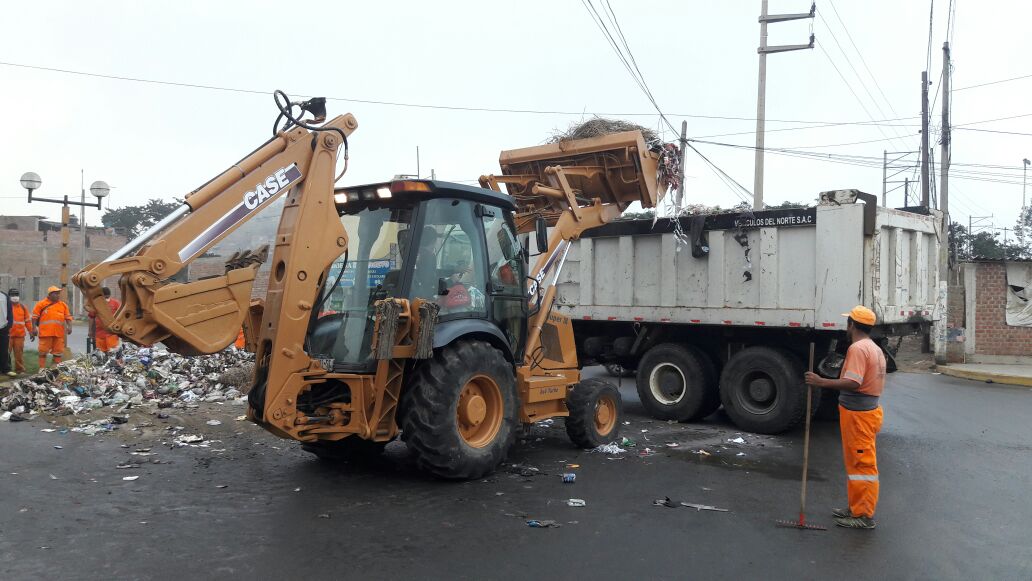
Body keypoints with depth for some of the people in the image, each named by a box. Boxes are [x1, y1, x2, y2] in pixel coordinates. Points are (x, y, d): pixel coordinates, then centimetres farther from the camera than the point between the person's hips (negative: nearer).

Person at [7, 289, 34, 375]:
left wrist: (31, 332, 14)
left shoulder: (23, 307, 12)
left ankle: (20, 369, 12)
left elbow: (28, 320, 16)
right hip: (8, 333, -2)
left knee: (19, 352, 5)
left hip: (20, 334, 2)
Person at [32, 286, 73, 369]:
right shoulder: (41, 304, 3)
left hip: (59, 333, 3)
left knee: (58, 352, 7)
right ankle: (42, 368, 7)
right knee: (43, 351, 1)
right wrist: (34, 328, -3)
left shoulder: (63, 305, 13)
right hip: (46, 332, -3)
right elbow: (34, 317, 3)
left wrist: (69, 326, -1)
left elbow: (68, 317, 13)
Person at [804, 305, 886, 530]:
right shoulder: (876, 349, 16)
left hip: (858, 414, -11)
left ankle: (864, 516, 2)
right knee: (857, 462, 18)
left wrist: (821, 382, -24)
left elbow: (853, 382, -27)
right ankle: (857, 508, 27)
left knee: (861, 464, -4)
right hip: (870, 408, 11)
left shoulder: (857, 348, -17)